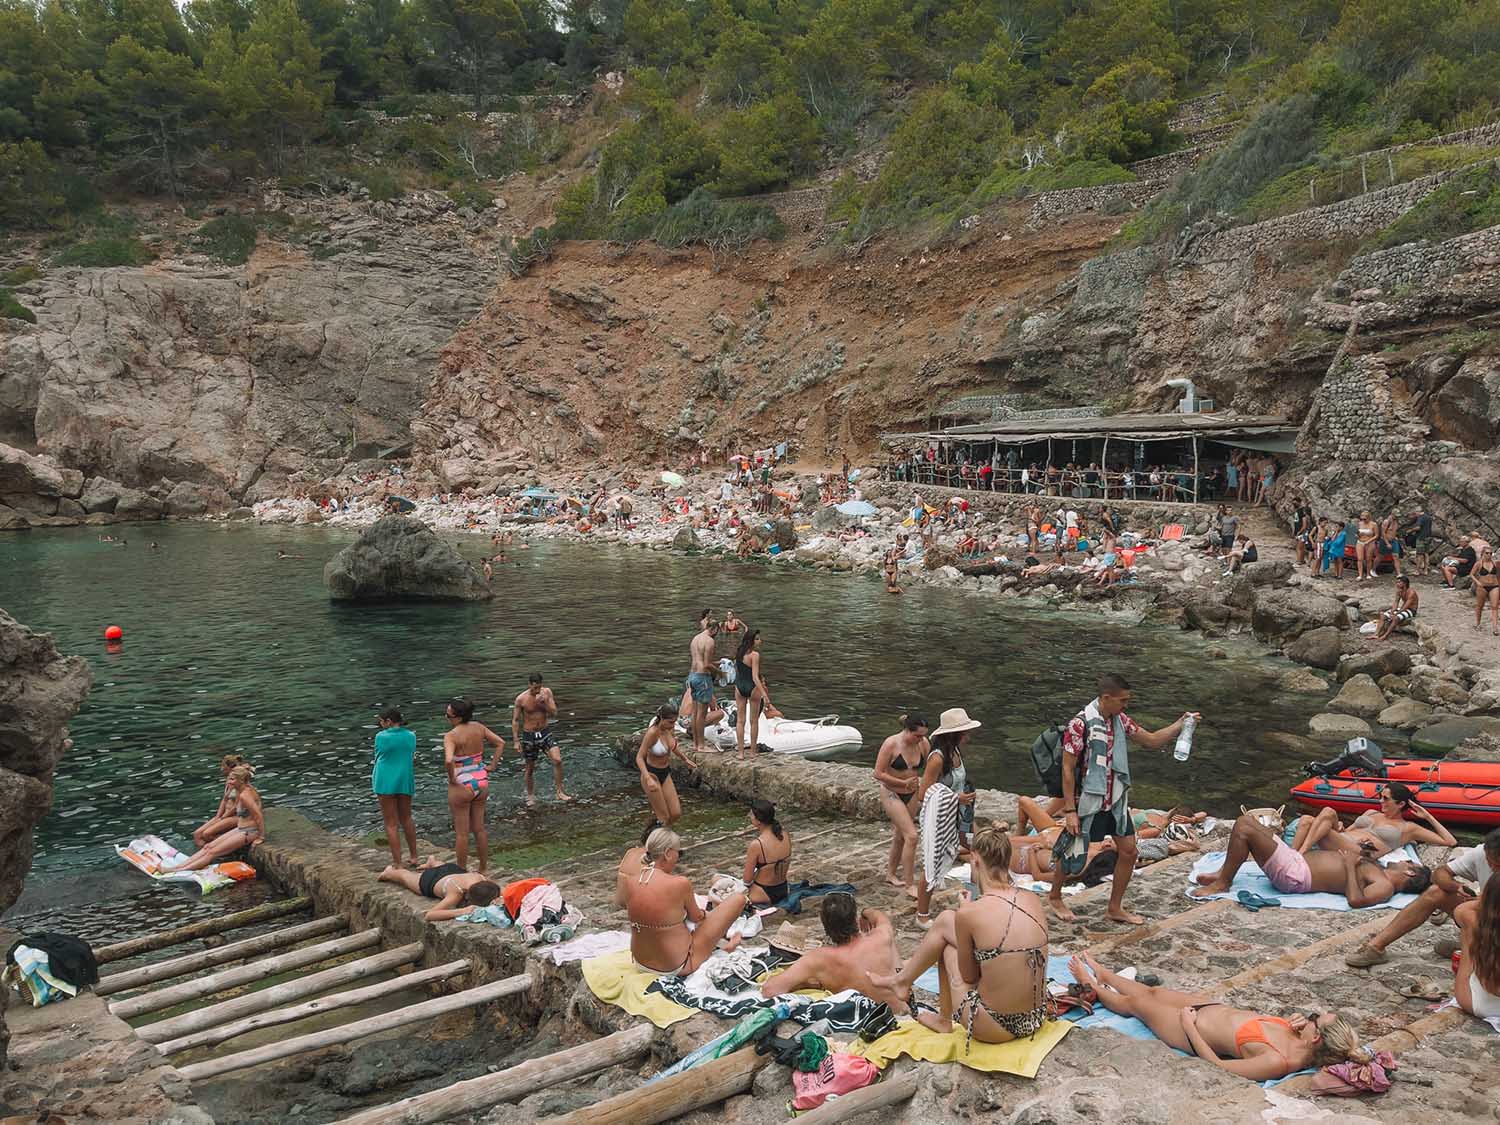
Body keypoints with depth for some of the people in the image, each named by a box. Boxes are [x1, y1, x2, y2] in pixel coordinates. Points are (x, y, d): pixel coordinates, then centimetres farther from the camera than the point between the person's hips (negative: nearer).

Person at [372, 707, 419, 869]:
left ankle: (397, 864, 3)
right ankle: (414, 857, 25)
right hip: (405, 781, 4)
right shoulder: (411, 736, 1)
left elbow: (378, 758, 2)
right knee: (406, 819, 21)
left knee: (391, 824, 2)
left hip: (386, 782, -4)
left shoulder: (381, 736, -10)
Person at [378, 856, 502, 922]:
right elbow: (428, 915, -56)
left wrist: (497, 899, -51)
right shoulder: (457, 894, -51)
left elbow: (500, 891, -27)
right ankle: (389, 872, 63)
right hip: (429, 880, -3)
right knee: (405, 876, 33)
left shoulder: (480, 878, -43)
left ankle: (432, 860, 74)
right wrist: (461, 911, -66)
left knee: (438, 866, 42)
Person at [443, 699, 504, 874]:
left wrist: (452, 778, -19)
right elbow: (501, 743, 5)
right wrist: (492, 765, 7)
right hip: (482, 782, 6)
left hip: (461, 786, -6)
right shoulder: (479, 728, -1)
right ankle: (483, 869, 27)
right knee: (479, 828, 18)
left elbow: (448, 761, -35)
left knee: (462, 833, 8)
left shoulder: (451, 736, -20)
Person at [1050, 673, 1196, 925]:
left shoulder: (1120, 720, 1)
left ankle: (1115, 908, 23)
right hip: (1088, 801, -7)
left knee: (1128, 851, 8)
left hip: (1116, 800, 7)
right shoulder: (1080, 724, -21)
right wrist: (1070, 810, -17)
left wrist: (1180, 725, -4)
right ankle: (1054, 898, 31)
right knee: (1072, 853, 7)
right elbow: (1068, 769, -17)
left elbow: (1152, 740, 11)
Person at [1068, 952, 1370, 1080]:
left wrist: (1189, 1025, -24)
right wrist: (1294, 1022, -17)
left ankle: (1092, 985, 48)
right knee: (1152, 991, 28)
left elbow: (1218, 1065, -31)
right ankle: (1104, 975, 57)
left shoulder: (1276, 1062, -40)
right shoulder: (1300, 1043, -20)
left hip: (1194, 1031, -7)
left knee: (1134, 1002, 17)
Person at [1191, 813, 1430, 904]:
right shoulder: (1378, 872, 17)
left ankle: (1221, 884, -9)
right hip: (1298, 859, 10)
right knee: (1246, 820, 7)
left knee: (1244, 830, -22)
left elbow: (1356, 900, -28)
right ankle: (1224, 873, 9)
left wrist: (1351, 866, -20)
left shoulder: (1385, 886, -10)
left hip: (1295, 876, -10)